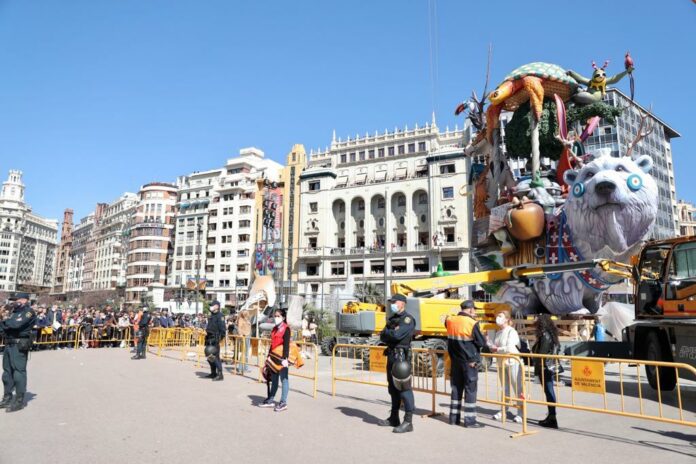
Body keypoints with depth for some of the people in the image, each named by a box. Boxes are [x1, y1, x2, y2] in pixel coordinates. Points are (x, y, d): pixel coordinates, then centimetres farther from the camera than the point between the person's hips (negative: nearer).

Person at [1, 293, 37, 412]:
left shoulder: (29, 312, -9)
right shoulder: (15, 311, 19)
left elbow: (17, 324, -21)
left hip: (19, 345, -9)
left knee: (19, 372, -7)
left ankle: (19, 401, -2)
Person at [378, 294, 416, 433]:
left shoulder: (407, 319, -10)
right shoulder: (392, 319, 17)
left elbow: (396, 334, -22)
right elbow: (382, 337, 11)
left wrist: (387, 333, -4)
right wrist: (390, 337, -9)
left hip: (401, 356, -9)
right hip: (391, 355, 9)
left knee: (404, 388, -9)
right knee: (393, 388, 15)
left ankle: (408, 422, -5)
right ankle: (394, 418, 25)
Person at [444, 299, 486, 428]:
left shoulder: (451, 321, 0)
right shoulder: (472, 323, -17)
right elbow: (482, 342, -14)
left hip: (455, 361, 6)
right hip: (469, 362, -6)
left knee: (456, 388, 14)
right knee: (470, 389, 2)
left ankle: (454, 418, 20)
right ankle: (470, 420, 5)